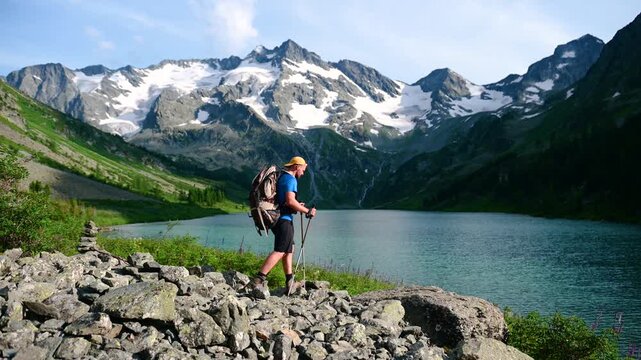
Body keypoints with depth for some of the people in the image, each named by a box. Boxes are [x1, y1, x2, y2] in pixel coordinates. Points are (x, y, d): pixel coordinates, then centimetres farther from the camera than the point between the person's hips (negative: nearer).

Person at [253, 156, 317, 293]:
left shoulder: (282, 177, 20)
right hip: (283, 219, -11)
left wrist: (298, 206, 24)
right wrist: (307, 211, -14)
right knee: (280, 251, -12)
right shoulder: (290, 179, -10)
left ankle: (289, 282, 18)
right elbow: (290, 200, -22)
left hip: (277, 217, 11)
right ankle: (259, 278, -16)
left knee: (289, 249, 15)